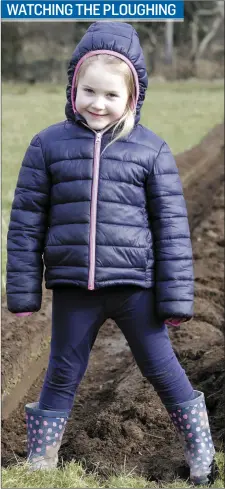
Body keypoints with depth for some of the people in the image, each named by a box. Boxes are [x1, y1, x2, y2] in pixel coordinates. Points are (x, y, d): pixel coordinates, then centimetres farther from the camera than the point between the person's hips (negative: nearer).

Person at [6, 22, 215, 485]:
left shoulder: (151, 150, -3)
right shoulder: (48, 145, 0)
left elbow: (172, 225, -1)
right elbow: (26, 221, 4)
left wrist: (176, 298, -2)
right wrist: (23, 291, 2)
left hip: (135, 285, -1)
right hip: (73, 288, 1)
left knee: (162, 369, 11)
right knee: (63, 376, 14)